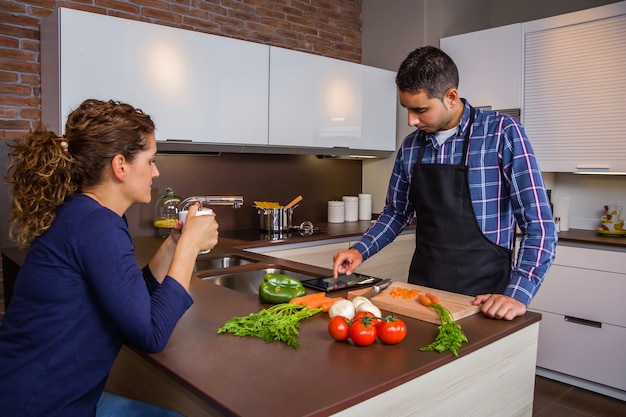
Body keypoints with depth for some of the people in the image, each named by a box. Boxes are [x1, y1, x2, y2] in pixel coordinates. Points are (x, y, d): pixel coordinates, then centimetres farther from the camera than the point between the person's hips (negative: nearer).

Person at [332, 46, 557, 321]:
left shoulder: (502, 133, -12)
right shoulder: (411, 146, 2)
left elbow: (539, 225, -13)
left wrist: (518, 294, -22)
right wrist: (361, 250, -1)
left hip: (482, 299, -4)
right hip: (421, 286, 4)